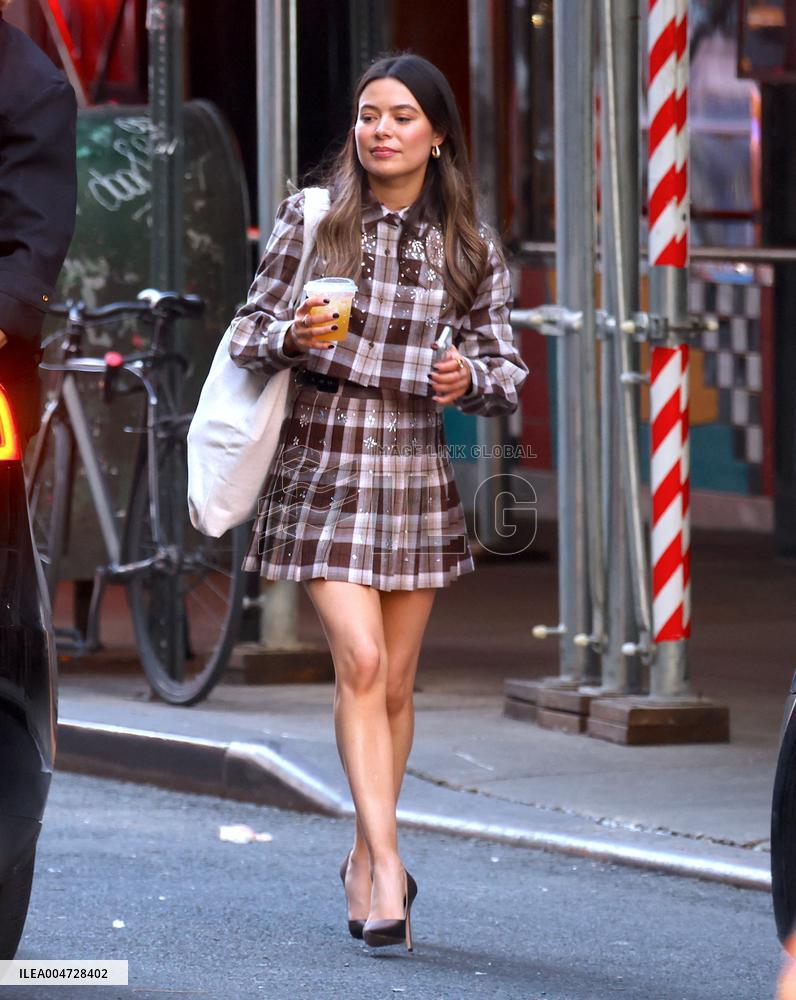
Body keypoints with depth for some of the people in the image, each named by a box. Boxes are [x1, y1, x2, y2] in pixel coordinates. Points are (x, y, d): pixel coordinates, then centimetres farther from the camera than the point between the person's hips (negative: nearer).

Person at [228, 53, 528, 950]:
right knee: (360, 663, -15)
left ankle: (365, 858, 24)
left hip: (415, 473, 2)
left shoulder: (470, 247, 4)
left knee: (395, 684, 8)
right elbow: (248, 336, 3)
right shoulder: (309, 218, 0)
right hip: (323, 468, -2)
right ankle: (388, 869, -17)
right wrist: (292, 337, -18)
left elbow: (506, 371, 8)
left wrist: (470, 379, -14)